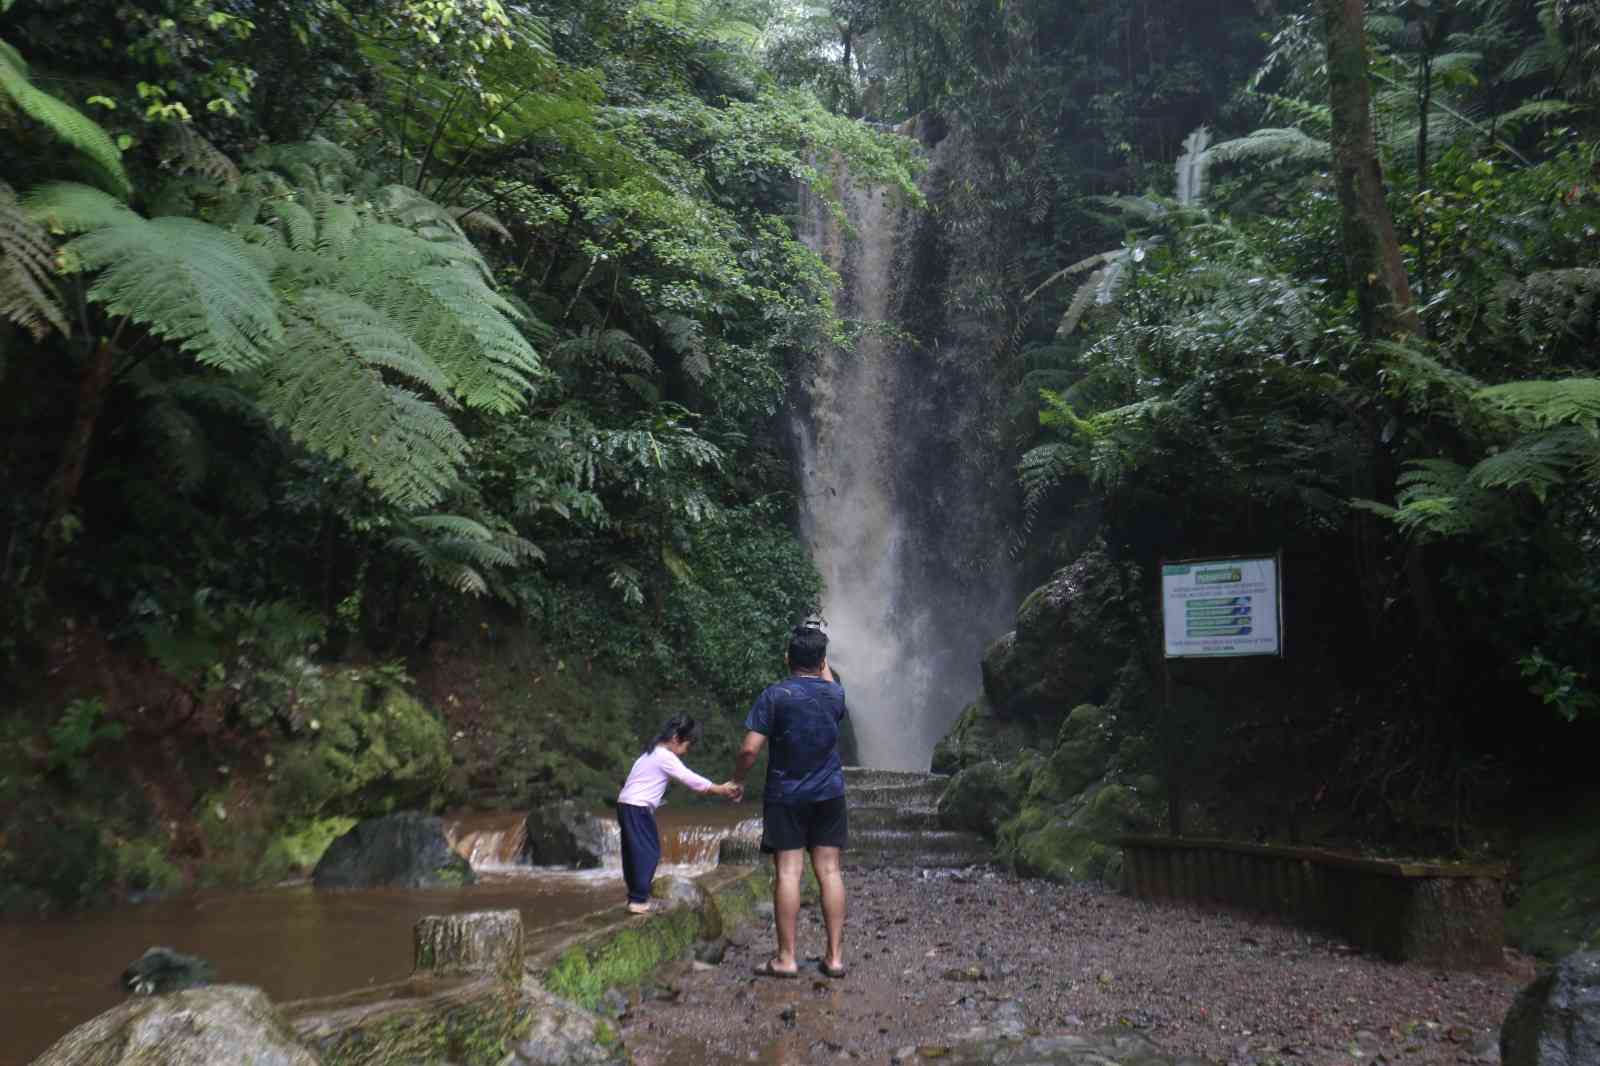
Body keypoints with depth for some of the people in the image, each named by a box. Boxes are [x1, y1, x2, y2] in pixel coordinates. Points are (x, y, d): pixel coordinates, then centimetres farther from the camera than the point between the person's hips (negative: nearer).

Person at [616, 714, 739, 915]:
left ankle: (635, 895, 23)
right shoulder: (665, 756, -15)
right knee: (648, 852, -6)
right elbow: (690, 779, -16)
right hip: (637, 808, -10)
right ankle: (638, 900, -5)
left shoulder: (655, 752, 17)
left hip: (628, 806, 10)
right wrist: (721, 790, -11)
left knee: (635, 852, 15)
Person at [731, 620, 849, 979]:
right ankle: (835, 956, 9)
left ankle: (786, 958, 4)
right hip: (829, 795, 3)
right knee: (829, 871, 5)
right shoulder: (835, 694, 0)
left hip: (785, 797, -3)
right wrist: (824, 666, 32)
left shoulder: (774, 696, -11)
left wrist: (737, 780, 1)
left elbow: (749, 750, -13)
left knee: (788, 873, 0)